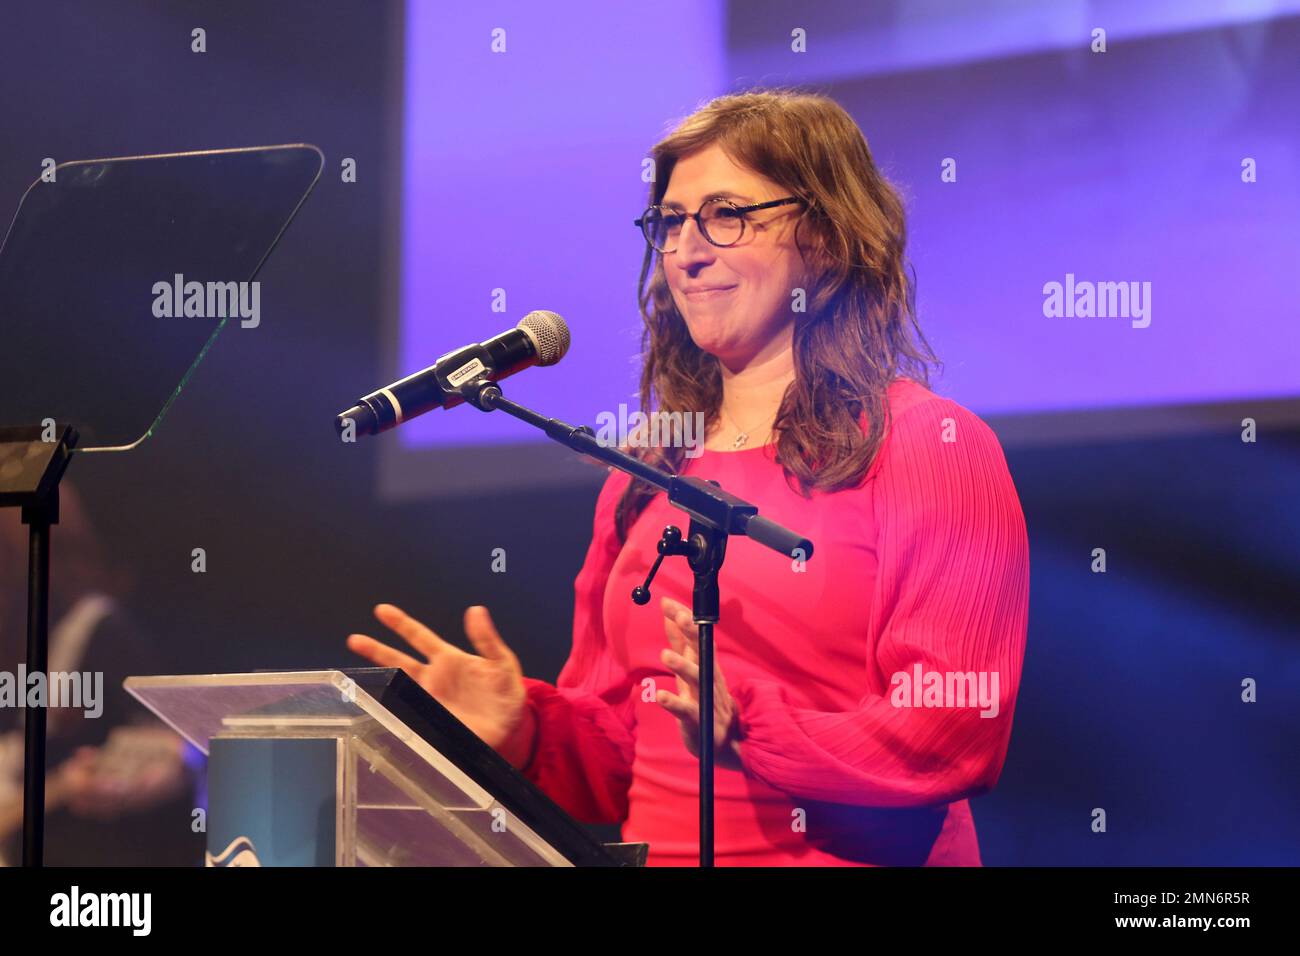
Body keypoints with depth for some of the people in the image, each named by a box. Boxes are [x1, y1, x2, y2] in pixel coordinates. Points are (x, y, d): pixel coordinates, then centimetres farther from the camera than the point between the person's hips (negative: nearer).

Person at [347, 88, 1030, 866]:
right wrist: (526, 728, 3)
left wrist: (749, 730, -17)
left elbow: (955, 731, -7)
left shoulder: (929, 446, 1)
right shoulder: (646, 473, 18)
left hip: (848, 860, -4)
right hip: (656, 849, 4)